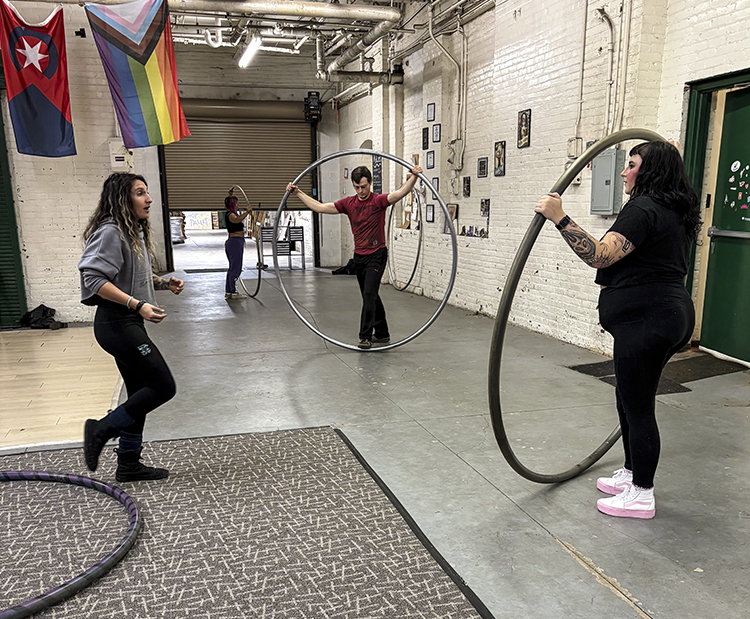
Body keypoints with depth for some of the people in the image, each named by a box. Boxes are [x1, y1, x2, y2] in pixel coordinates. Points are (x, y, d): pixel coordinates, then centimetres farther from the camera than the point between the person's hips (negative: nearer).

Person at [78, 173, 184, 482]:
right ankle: (101, 430, 7)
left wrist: (164, 282, 8)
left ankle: (129, 464, 25)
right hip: (117, 324, -10)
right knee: (163, 386, -8)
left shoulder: (135, 232, 14)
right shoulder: (110, 232, -16)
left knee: (141, 393, 13)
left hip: (130, 323, 10)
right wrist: (138, 305, -30)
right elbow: (94, 278, -23)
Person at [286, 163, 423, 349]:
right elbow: (320, 207, 6)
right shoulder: (348, 203, 5)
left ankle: (366, 336, -7)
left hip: (376, 255, -6)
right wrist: (298, 193, 3)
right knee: (370, 296, 13)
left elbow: (401, 192, -26)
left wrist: (413, 177, -43)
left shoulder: (378, 200, -9)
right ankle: (382, 334, 25)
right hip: (359, 256, 6)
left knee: (369, 294, -13)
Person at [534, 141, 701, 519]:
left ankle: (641, 496, 12)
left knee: (637, 406, -1)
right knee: (630, 398, 20)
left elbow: (600, 256, -27)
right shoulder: (675, 211, 15)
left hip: (645, 320, -11)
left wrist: (560, 219, -30)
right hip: (670, 314, 11)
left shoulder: (642, 208, -15)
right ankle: (631, 474, 33)